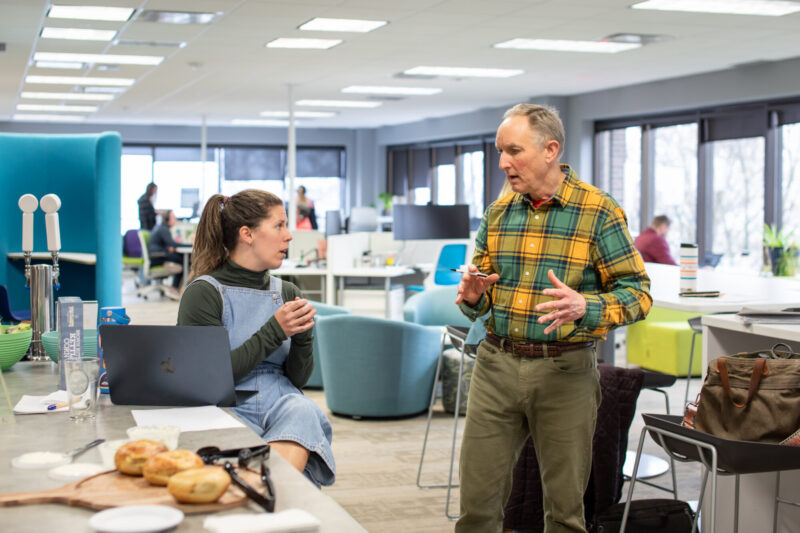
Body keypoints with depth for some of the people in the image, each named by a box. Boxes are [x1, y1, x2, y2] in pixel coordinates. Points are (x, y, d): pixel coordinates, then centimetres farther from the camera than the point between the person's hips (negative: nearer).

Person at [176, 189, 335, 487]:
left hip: (282, 403, 5)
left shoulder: (287, 293, 15)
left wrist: (302, 336, -5)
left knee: (302, 411, -32)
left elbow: (297, 379, 15)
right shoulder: (204, 293, -1)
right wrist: (274, 332, -11)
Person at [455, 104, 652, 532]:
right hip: (496, 365, 4)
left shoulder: (598, 211, -5)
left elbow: (637, 292, -7)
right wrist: (473, 296, -6)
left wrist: (584, 307, -25)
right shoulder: (499, 212, 10)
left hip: (564, 371, -3)